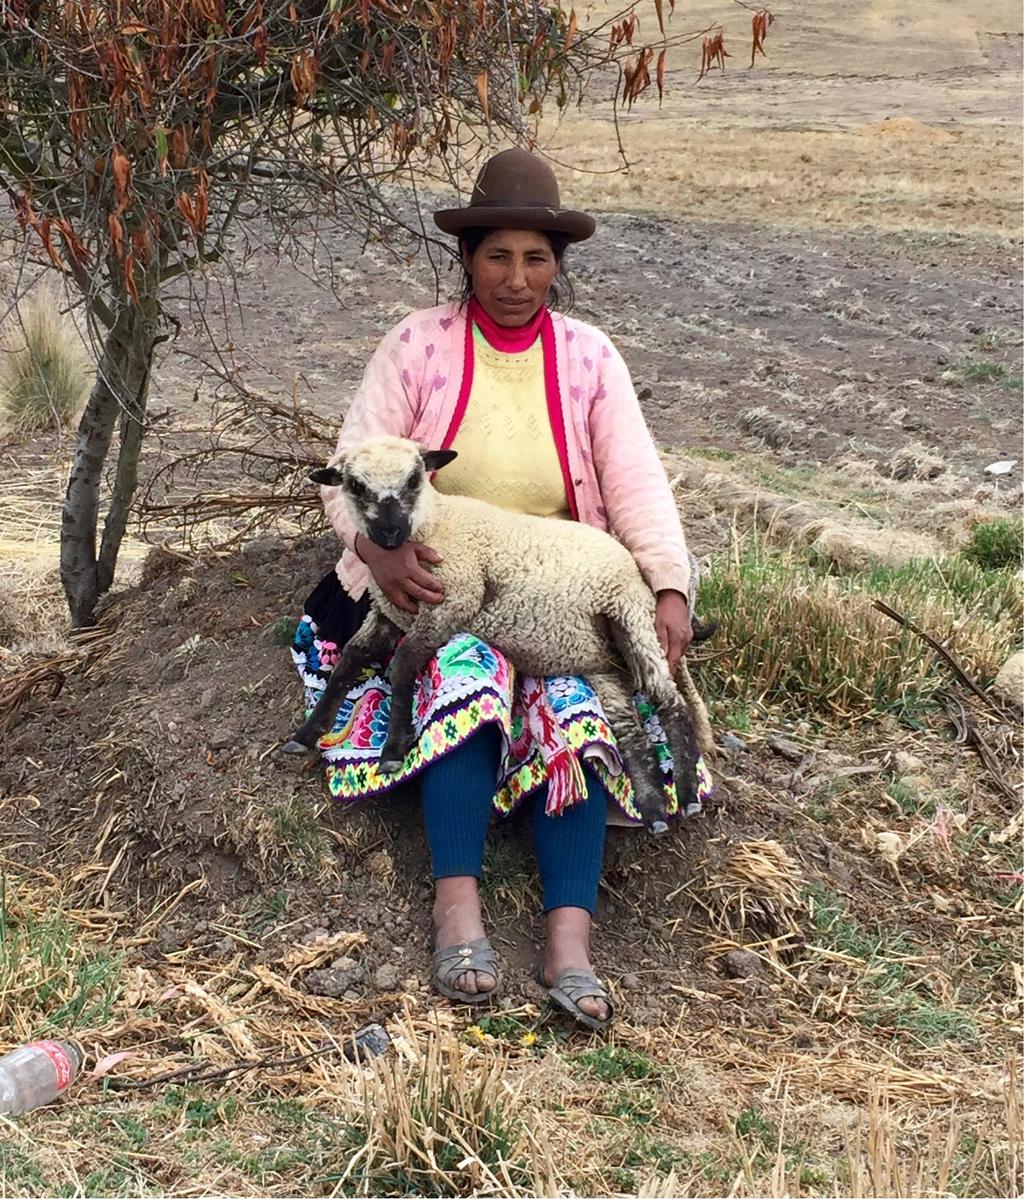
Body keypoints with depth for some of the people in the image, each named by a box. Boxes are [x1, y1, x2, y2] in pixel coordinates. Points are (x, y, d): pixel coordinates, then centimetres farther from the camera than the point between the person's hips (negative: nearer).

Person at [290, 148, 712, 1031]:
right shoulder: (419, 345, -2)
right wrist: (376, 545, -29)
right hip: (434, 578, -1)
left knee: (574, 700, -28)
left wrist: (672, 587, -21)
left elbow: (637, 484, -4)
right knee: (465, 677, -34)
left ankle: (570, 935, -38)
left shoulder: (588, 357, 2)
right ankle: (458, 906, -39)